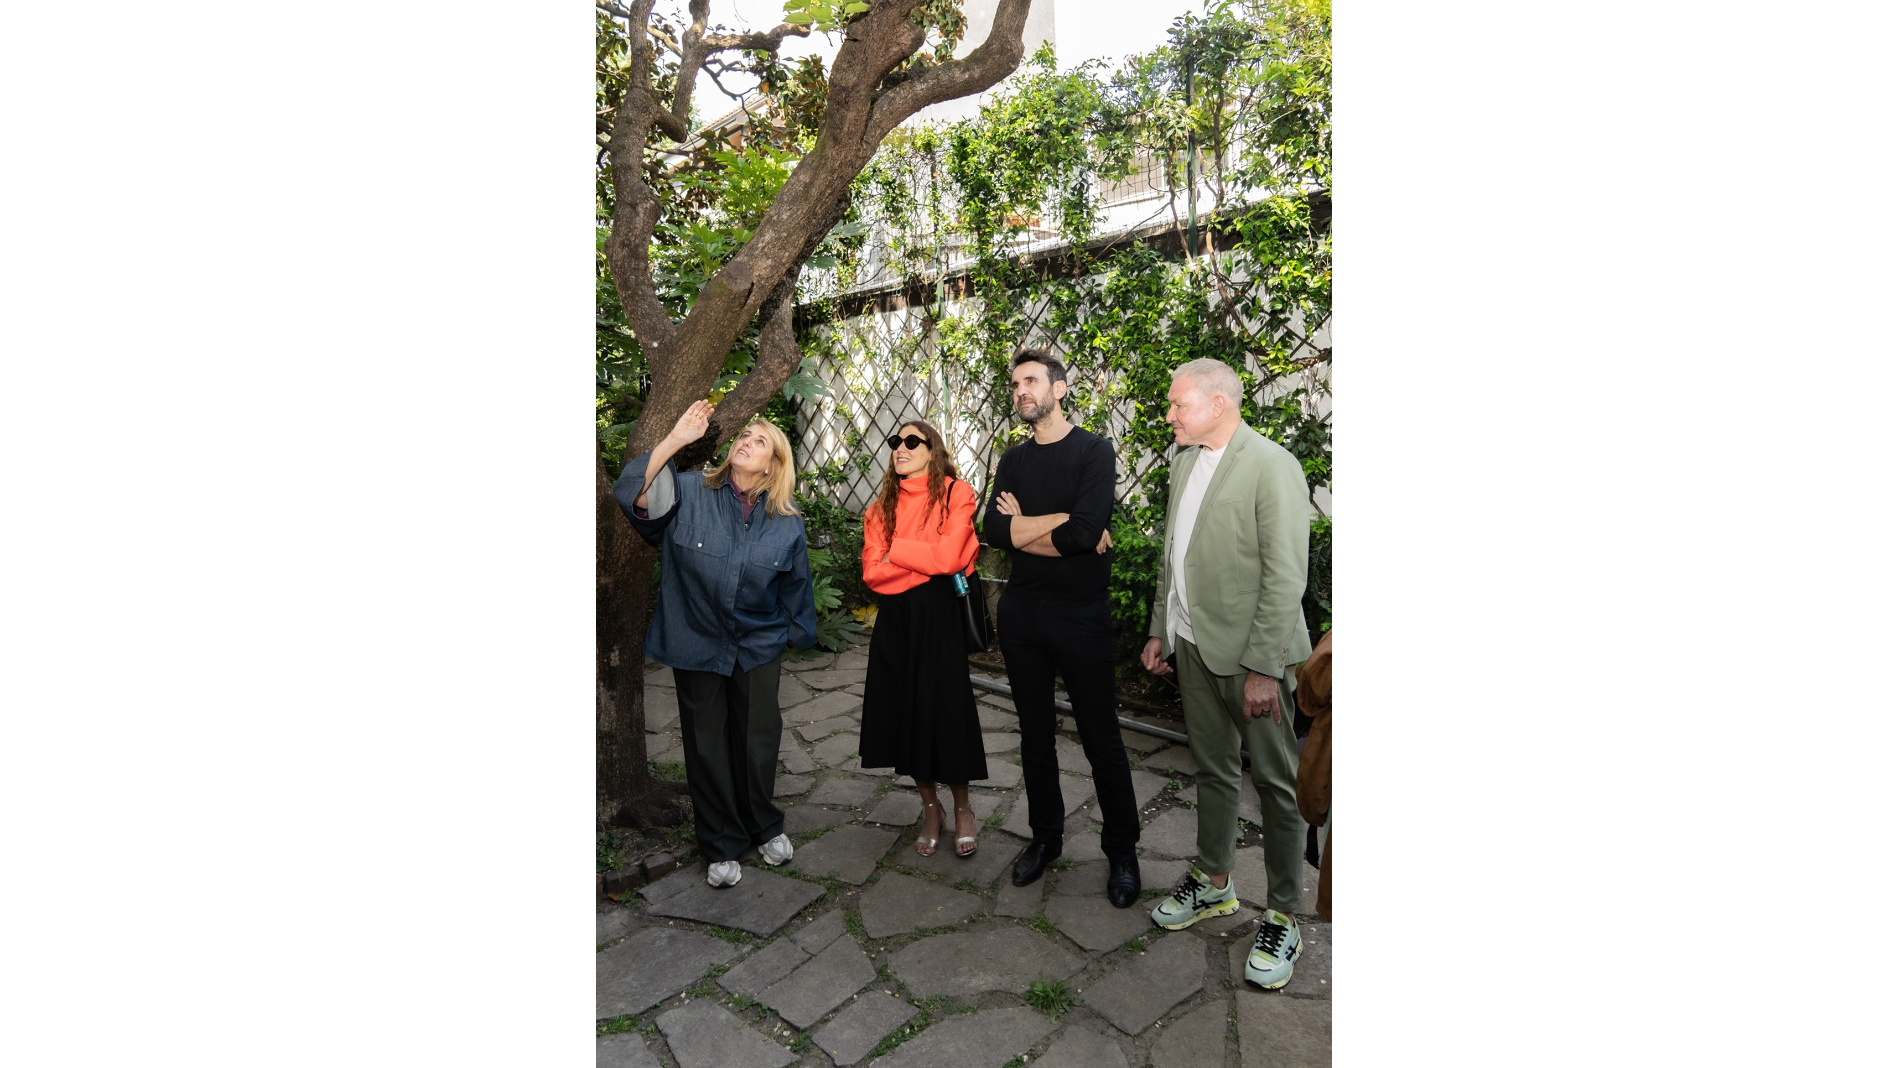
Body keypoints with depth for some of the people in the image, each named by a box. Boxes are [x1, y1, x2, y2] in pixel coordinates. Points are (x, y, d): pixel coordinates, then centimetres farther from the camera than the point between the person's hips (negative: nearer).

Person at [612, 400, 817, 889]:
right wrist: (676, 438, -31)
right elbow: (633, 495, -27)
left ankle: (765, 828, 38)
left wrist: (801, 634, 14)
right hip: (696, 643, -1)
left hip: (758, 646, 1)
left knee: (759, 741, 12)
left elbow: (795, 586, 6)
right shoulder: (690, 492, -10)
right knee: (707, 745, 11)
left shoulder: (787, 523, -5)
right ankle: (722, 846, 30)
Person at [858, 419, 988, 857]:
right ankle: (931, 809, 30)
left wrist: (895, 549, -6)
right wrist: (928, 563, -12)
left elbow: (948, 557, -16)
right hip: (895, 618, 4)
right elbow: (872, 572, -3)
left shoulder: (956, 493, -3)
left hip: (940, 617, -4)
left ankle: (963, 809, 26)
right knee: (906, 712, 10)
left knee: (945, 711, 3)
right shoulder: (881, 506, 10)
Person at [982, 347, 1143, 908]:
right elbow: (994, 530, -7)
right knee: (1035, 732, 15)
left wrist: (1021, 523, -9)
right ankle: (1045, 837, 34)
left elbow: (1085, 531, -22)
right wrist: (1061, 521, -14)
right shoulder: (1013, 460, 9)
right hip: (1021, 613, 5)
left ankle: (1122, 850, 25)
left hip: (1081, 614, -5)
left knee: (1101, 738, 6)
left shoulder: (1094, 451, -6)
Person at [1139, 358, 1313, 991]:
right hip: (1194, 648, 7)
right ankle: (1214, 884, 36)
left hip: (1252, 654, -7)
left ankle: (1282, 917, 23)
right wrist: (1159, 630, 14)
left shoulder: (1271, 467, -15)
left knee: (1276, 784, 7)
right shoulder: (1185, 463, 10)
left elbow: (1286, 577, -18)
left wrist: (1261, 667, -19)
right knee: (1212, 769, 19)